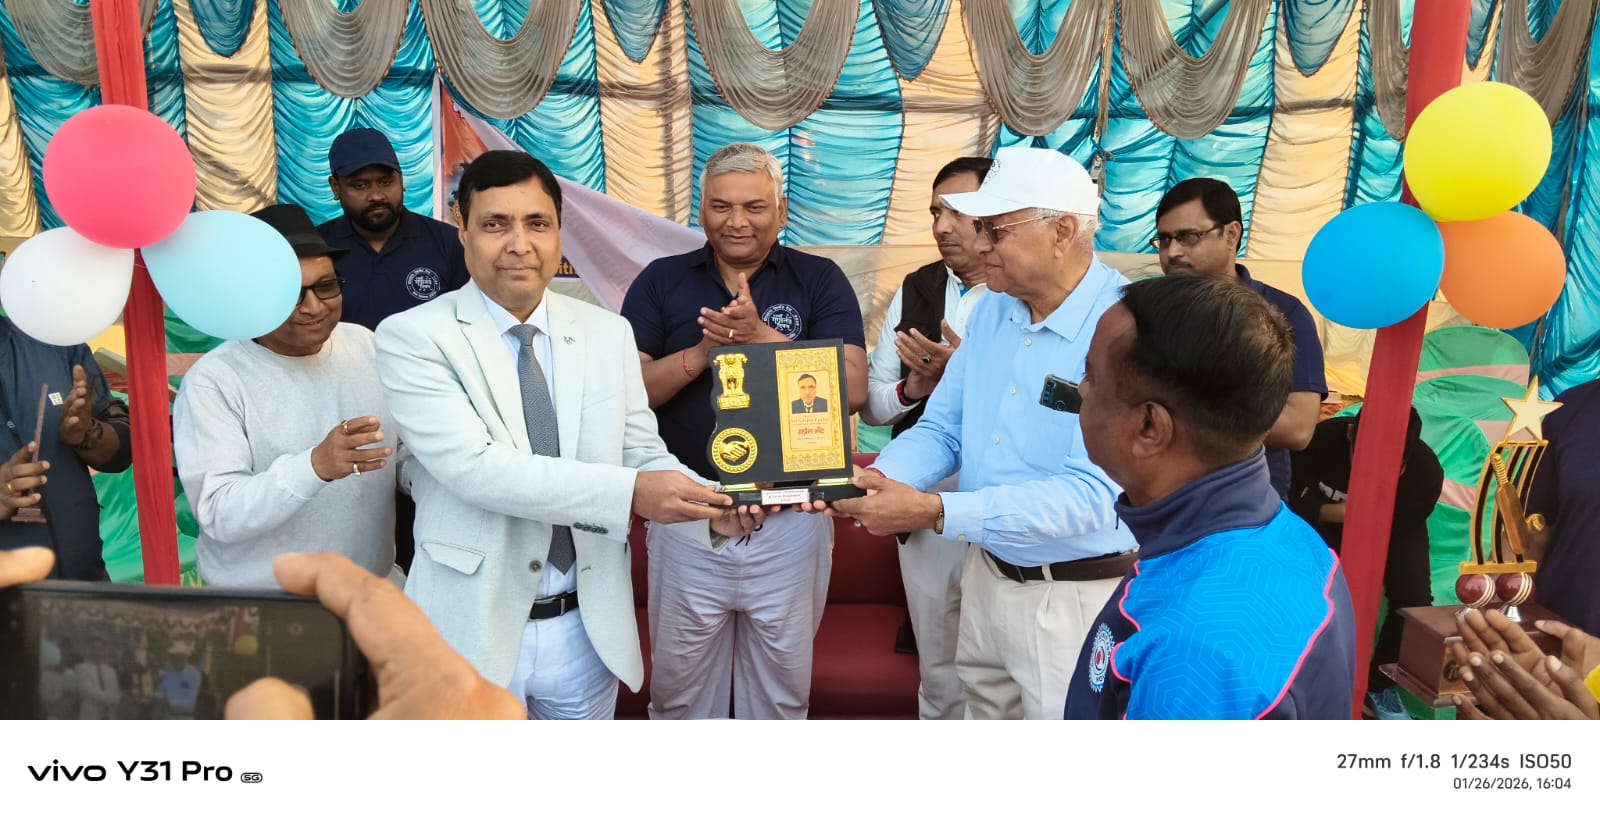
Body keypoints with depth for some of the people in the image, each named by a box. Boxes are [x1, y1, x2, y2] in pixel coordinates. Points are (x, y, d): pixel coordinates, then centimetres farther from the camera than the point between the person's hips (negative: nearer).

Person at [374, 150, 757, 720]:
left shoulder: (609, 333, 3)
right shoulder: (412, 337, -10)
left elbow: (642, 453, 3)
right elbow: (474, 466, -21)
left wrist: (714, 506, -17)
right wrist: (629, 493, -28)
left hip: (588, 627, 4)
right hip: (473, 629, -4)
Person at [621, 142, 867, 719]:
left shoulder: (820, 280, -1)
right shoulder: (661, 281, 3)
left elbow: (853, 389, -12)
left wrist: (760, 337, -22)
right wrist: (703, 351, -19)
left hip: (790, 516, 0)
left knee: (782, 687, 17)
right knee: (678, 685, 17)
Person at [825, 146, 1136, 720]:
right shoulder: (992, 309, 3)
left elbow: (1092, 493, -28)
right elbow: (940, 430, 6)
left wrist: (935, 512, -31)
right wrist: (874, 481, -14)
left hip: (1077, 598, -6)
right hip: (986, 578, 7)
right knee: (985, 708, 23)